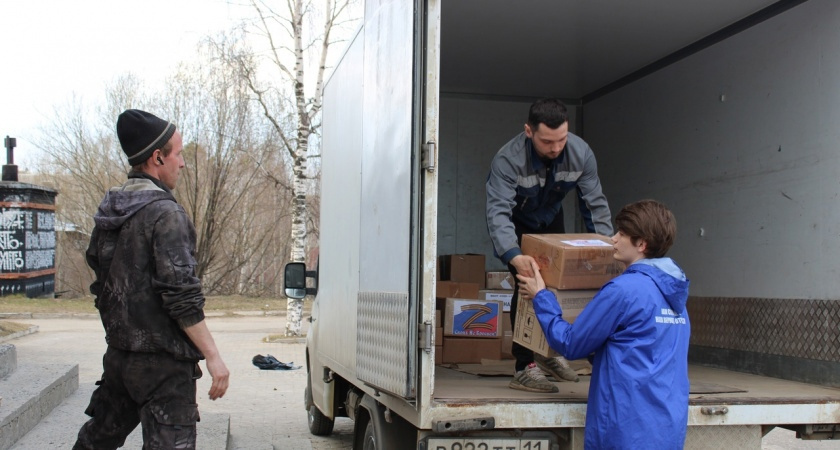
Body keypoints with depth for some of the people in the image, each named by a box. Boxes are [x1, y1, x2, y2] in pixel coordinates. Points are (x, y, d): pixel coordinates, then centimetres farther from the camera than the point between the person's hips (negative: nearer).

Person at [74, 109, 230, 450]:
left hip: (118, 353, 9)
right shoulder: (165, 213, -16)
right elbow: (181, 296, -20)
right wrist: (212, 355, -17)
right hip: (161, 359, -9)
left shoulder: (109, 211, 10)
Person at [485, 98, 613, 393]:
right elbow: (498, 211, -46)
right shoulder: (508, 160, -38)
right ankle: (524, 368, -12)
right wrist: (514, 256, -62)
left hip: (551, 221, 4)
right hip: (516, 225, -4)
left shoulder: (580, 153, -25)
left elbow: (595, 204, -17)